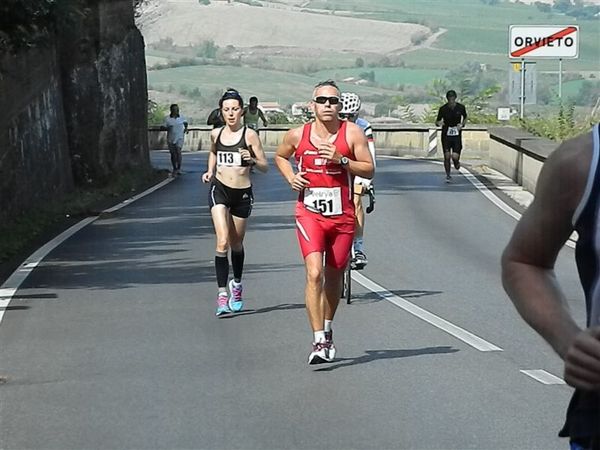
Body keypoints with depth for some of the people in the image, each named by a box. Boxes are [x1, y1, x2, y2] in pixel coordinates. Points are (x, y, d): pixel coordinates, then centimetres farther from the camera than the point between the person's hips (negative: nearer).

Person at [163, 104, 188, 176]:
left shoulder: (181, 117, 3)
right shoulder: (167, 118, -3)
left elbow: (185, 122, 23)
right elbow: (164, 128, -4)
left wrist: (186, 128, 9)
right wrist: (167, 128, -23)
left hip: (179, 137, -1)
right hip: (171, 138, 1)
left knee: (178, 151, -19)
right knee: (173, 154, 8)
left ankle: (179, 168, -14)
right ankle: (174, 169, 23)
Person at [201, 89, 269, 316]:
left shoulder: (249, 135, -6)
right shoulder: (216, 134, 4)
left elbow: (265, 167, -5)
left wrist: (252, 160, -25)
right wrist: (210, 171, 11)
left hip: (242, 193, -1)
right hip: (219, 189, 1)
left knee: (236, 244, 15)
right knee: (222, 242, -16)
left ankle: (237, 284, 41)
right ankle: (222, 292, -17)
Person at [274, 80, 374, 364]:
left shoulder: (352, 133, -3)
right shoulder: (297, 135, -1)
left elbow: (369, 170, -3)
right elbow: (280, 156, 19)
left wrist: (342, 161, -18)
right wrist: (290, 177, 0)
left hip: (342, 216, 1)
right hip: (310, 214, -1)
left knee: (334, 277, 14)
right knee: (314, 273, -18)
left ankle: (327, 331, 36)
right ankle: (319, 341, -19)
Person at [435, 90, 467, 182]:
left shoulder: (461, 107, -4)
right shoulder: (443, 109, -7)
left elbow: (465, 117, 15)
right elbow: (437, 121, 1)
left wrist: (462, 125, -5)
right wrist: (439, 123, -24)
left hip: (457, 135, 0)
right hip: (446, 135, 0)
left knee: (455, 156, -11)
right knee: (447, 156, -3)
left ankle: (456, 163, 27)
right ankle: (448, 175, 16)